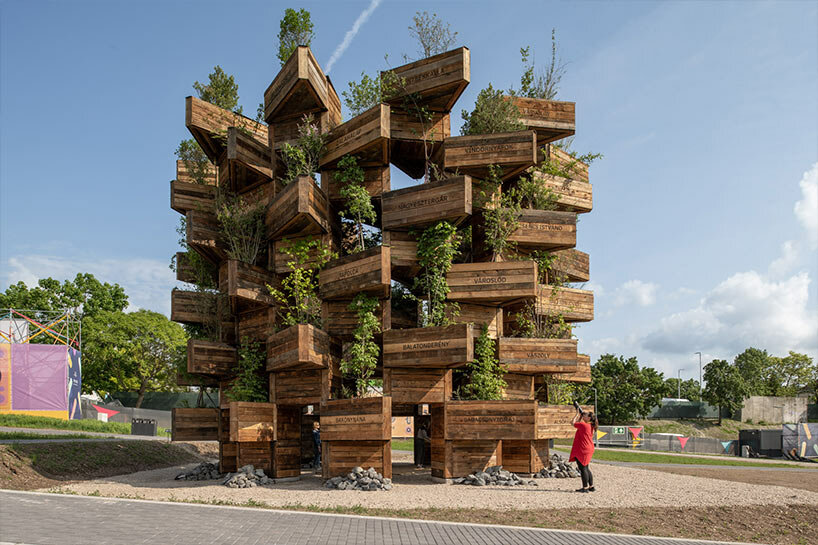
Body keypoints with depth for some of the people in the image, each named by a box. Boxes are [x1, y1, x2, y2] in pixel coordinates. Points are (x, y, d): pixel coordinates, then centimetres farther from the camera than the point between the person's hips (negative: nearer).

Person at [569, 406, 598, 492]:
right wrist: (580, 415, 17)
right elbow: (577, 423, 23)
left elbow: (573, 423, -6)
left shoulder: (583, 425, -19)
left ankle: (585, 487, 1)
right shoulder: (590, 426, 8)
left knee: (582, 468, -2)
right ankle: (591, 487, 20)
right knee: (585, 468, 17)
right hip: (588, 449, 9)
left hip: (582, 450, -9)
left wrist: (577, 413, 2)